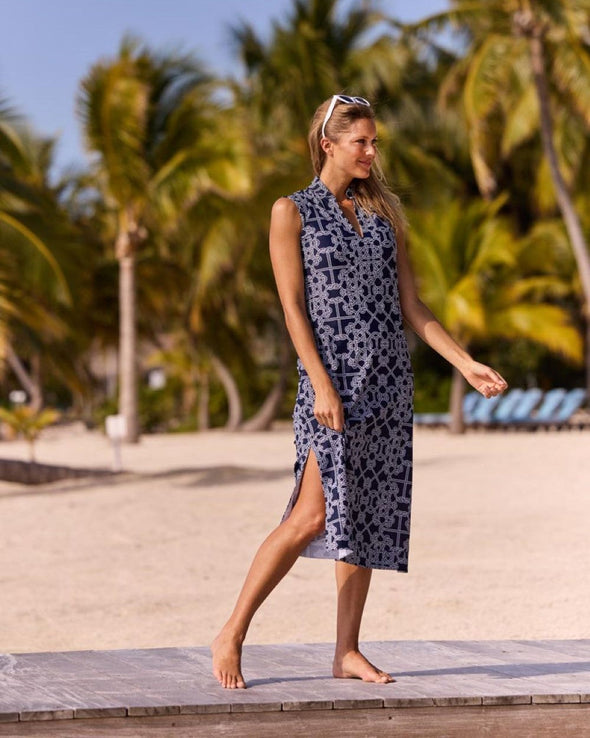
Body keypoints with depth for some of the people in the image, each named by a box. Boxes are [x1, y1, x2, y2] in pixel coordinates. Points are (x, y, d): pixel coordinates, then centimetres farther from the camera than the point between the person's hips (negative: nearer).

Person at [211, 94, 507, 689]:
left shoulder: (383, 212, 14)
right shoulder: (293, 211, 0)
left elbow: (410, 305, 13)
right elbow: (293, 306, -7)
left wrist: (466, 363, 4)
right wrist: (321, 383, -17)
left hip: (389, 376, 5)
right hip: (334, 373, -5)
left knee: (369, 514, 4)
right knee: (316, 513, -13)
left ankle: (347, 651, 9)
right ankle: (231, 635, -4)